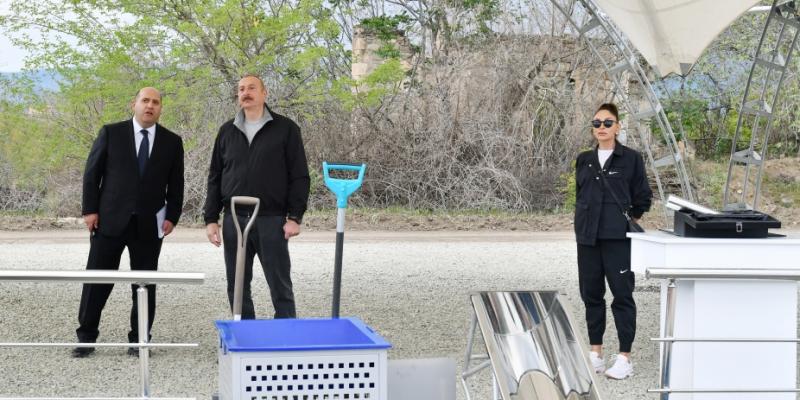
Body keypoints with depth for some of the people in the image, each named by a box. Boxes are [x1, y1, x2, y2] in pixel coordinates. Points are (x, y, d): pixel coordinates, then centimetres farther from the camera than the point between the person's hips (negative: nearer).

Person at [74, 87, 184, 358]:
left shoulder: (172, 142, 7)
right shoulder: (111, 133, 3)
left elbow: (175, 184, 9)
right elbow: (92, 173, 3)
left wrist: (172, 216, -1)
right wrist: (90, 209, -4)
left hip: (149, 224, 1)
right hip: (110, 220, -1)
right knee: (97, 281, 1)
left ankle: (138, 340, 13)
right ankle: (86, 338, 11)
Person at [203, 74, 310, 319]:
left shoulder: (285, 129, 2)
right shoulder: (227, 131, 12)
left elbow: (299, 177, -1)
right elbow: (215, 178, 14)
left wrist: (295, 217, -8)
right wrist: (211, 219, 6)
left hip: (272, 221, -4)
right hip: (233, 220, 4)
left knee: (280, 287, 0)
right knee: (237, 288, 7)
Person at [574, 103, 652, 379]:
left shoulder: (631, 159, 0)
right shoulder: (584, 160, 12)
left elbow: (643, 198, 4)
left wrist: (629, 220, 2)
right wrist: (584, 221, 11)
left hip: (618, 238, -5)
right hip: (587, 238, 5)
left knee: (622, 295, -4)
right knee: (591, 294, 9)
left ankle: (625, 358, 0)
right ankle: (595, 353, 19)